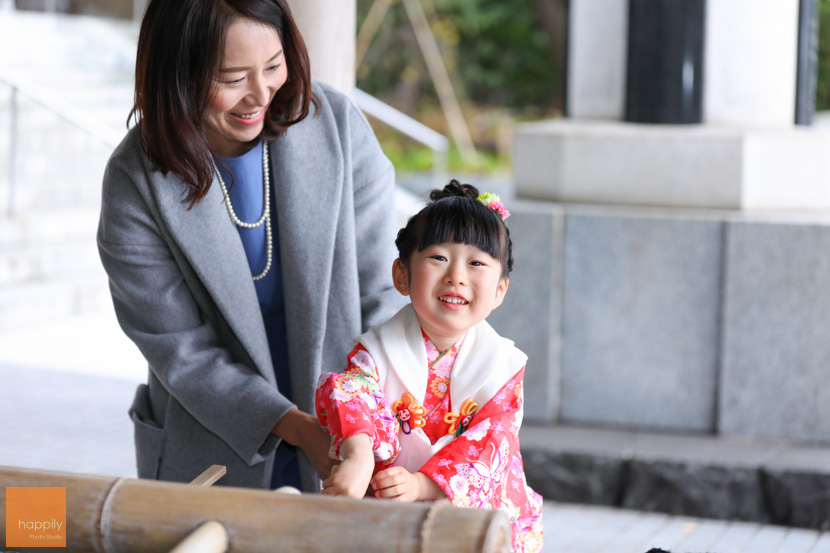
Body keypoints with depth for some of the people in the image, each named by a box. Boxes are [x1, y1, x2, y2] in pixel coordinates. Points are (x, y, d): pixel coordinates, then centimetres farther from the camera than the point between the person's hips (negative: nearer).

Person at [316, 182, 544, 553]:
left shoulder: (503, 365, 0)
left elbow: (487, 442, -8)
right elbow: (351, 394, -22)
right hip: (391, 521, 0)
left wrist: (421, 484, -24)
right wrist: (359, 456, -45)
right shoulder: (378, 351, -2)